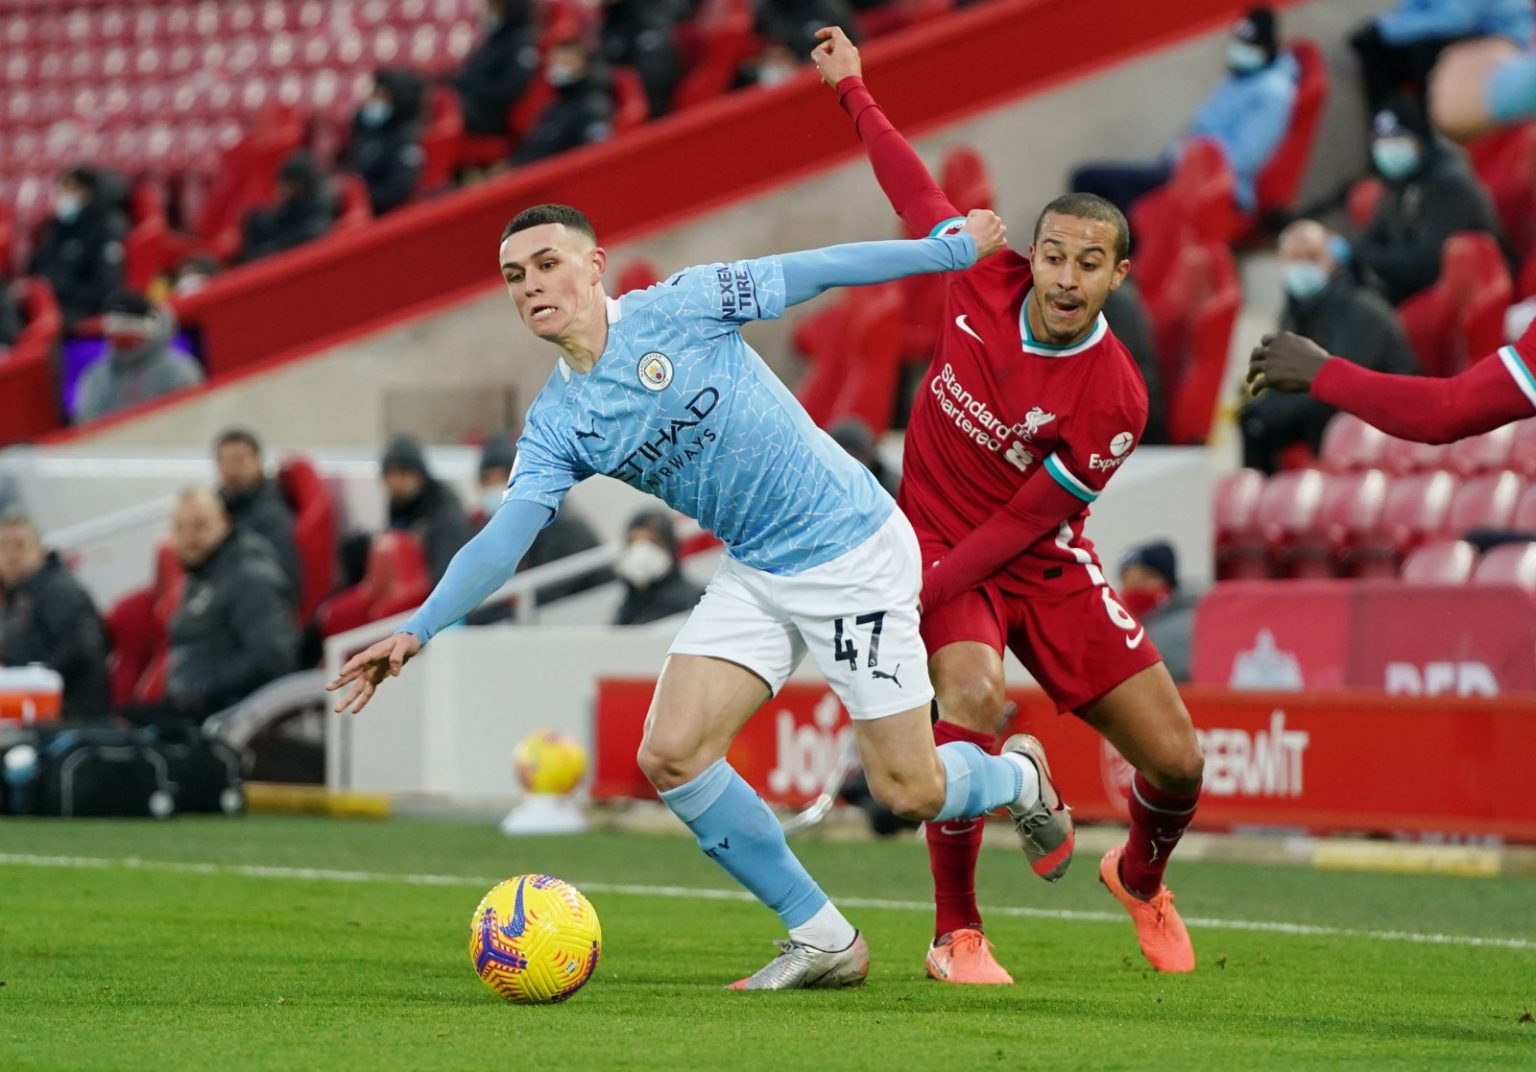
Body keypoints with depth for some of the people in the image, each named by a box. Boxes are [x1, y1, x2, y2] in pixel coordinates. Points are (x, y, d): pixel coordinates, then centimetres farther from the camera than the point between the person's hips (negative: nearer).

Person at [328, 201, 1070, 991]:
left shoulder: (679, 307, -13)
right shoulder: (556, 424, 0)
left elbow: (816, 271, -6)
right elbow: (503, 537, -9)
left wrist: (957, 249, 0)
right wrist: (417, 630, -23)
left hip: (851, 551, -6)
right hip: (754, 574, 6)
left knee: (909, 791, -4)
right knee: (669, 755, -11)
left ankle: (1016, 776, 34)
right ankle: (823, 940, 4)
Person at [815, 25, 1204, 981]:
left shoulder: (1114, 400, -22)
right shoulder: (985, 282, -14)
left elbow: (1024, 523, -19)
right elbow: (916, 191, 5)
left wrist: (917, 591, -26)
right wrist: (854, 90, 16)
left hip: (1042, 566, 0)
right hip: (940, 540, 0)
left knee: (1175, 759, -2)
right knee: (972, 694, -31)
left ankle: (1141, 881, 36)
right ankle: (957, 933, -18)